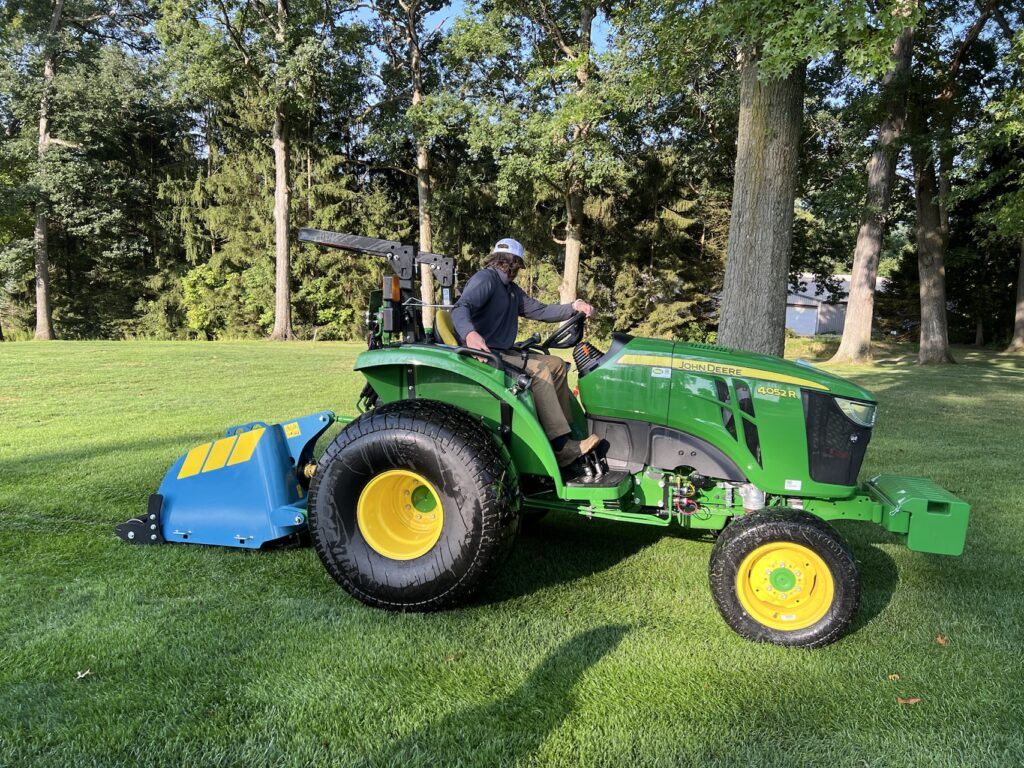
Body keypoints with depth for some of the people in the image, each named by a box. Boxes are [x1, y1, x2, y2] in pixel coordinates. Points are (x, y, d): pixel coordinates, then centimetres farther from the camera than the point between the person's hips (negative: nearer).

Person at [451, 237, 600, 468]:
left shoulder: (512, 291, 21)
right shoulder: (485, 279, -10)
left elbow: (540, 311, 15)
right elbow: (460, 309, -27)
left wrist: (573, 308, 0)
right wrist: (469, 333, -49)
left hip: (502, 353, 11)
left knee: (556, 364, 8)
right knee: (539, 370, -24)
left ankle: (568, 429, 1)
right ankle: (561, 446, -27)